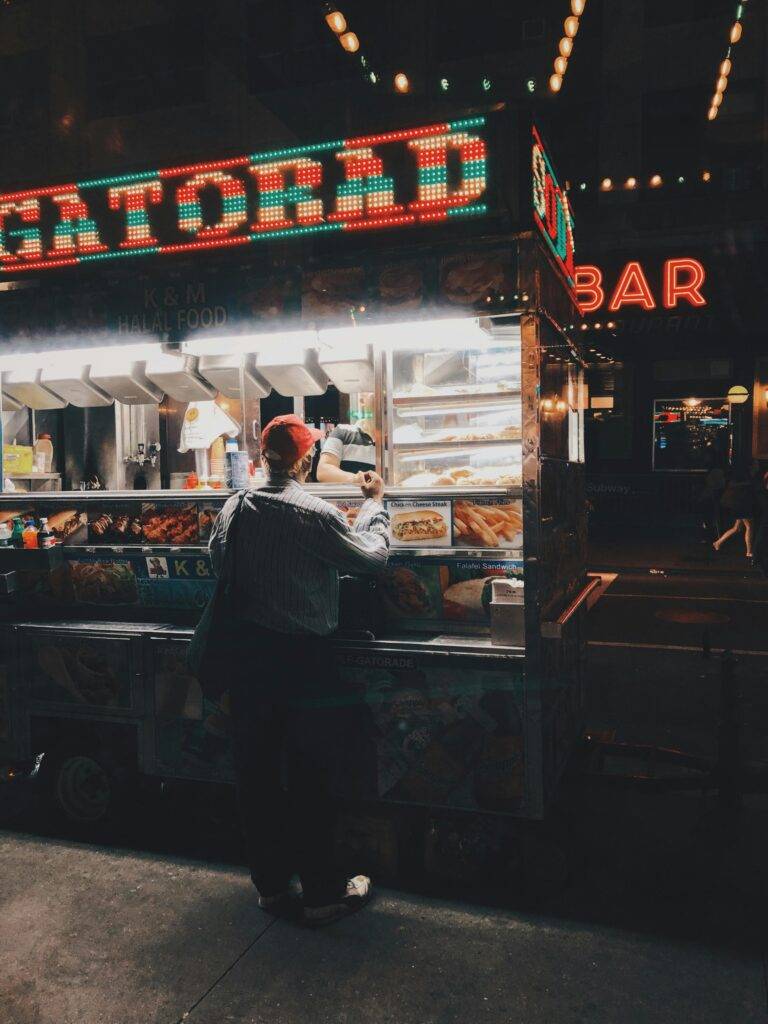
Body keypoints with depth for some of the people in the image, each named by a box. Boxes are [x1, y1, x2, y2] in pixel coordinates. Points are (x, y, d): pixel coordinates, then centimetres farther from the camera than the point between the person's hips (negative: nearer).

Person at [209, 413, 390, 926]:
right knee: (311, 774, 6)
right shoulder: (315, 514, -17)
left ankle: (271, 883, 30)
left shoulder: (234, 508, 0)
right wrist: (375, 503, 5)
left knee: (257, 767, 14)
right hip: (303, 655, -5)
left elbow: (218, 561, 15)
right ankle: (322, 892, 20)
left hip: (248, 650, 6)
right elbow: (373, 557, -8)